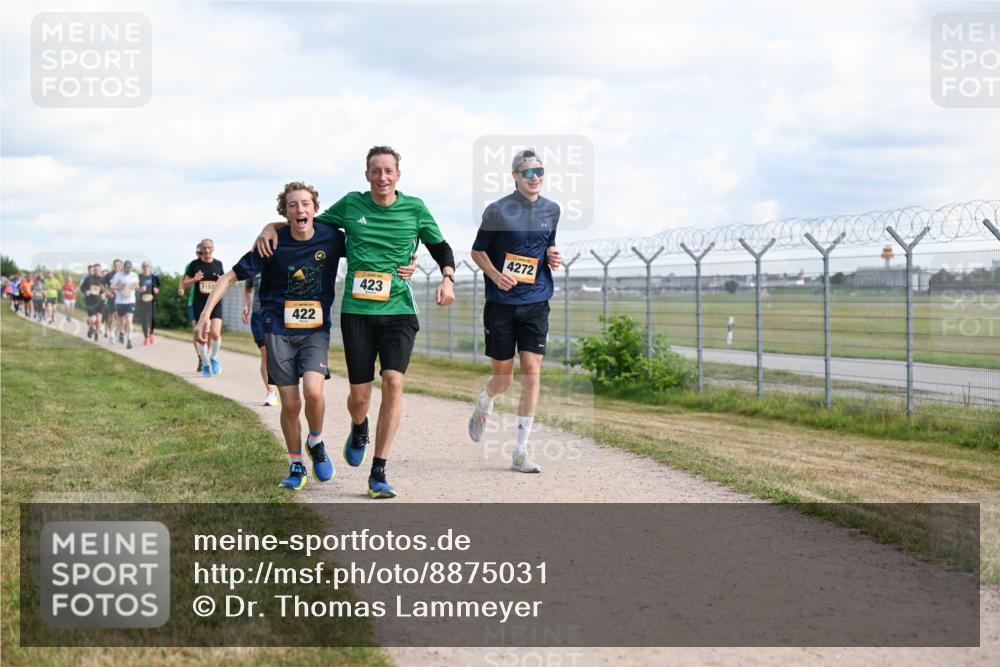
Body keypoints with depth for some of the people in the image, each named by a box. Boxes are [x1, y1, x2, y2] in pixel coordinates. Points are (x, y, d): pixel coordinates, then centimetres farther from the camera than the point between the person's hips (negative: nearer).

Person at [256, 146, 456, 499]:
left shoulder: (414, 208, 4)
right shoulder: (351, 205, 5)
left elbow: (441, 247, 15)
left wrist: (447, 278, -3)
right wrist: (272, 226, 5)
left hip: (399, 311, -1)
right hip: (357, 311, 1)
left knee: (393, 381, -18)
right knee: (359, 395, -1)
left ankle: (378, 473, -10)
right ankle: (359, 429, 40)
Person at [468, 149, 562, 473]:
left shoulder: (551, 210, 7)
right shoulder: (497, 211, -5)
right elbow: (477, 251, 2)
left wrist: (553, 257, 0)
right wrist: (495, 275, -15)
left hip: (536, 303, 3)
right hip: (501, 303, -2)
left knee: (531, 370, -9)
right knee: (503, 377, 4)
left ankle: (520, 451, -4)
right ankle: (482, 407, 42)